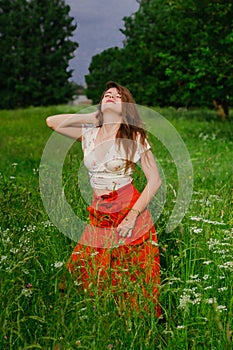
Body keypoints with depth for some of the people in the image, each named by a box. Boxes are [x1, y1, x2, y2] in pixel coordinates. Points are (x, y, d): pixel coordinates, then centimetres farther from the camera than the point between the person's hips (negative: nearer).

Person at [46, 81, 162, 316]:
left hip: (128, 216, -4)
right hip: (99, 218, 4)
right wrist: (93, 117, 2)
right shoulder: (89, 133, 5)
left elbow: (155, 180, -7)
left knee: (134, 288, 3)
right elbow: (51, 122, 4)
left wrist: (132, 216, -15)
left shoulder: (134, 136, -6)